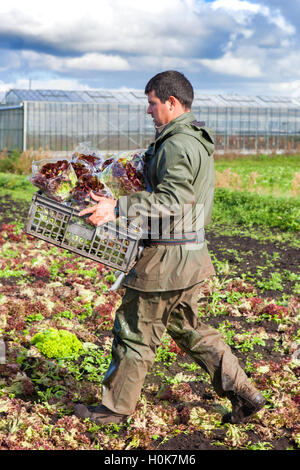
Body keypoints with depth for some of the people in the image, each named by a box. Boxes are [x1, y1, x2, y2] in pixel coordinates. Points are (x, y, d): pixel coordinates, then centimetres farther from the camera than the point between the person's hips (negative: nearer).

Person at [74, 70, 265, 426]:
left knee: (135, 331, 4)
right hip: (191, 254, 10)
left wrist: (117, 209, -32)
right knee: (186, 327, 20)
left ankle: (116, 408, 19)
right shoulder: (197, 140, 14)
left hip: (168, 257, -10)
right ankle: (243, 395, 21)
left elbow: (170, 201, -27)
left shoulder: (178, 145, -19)